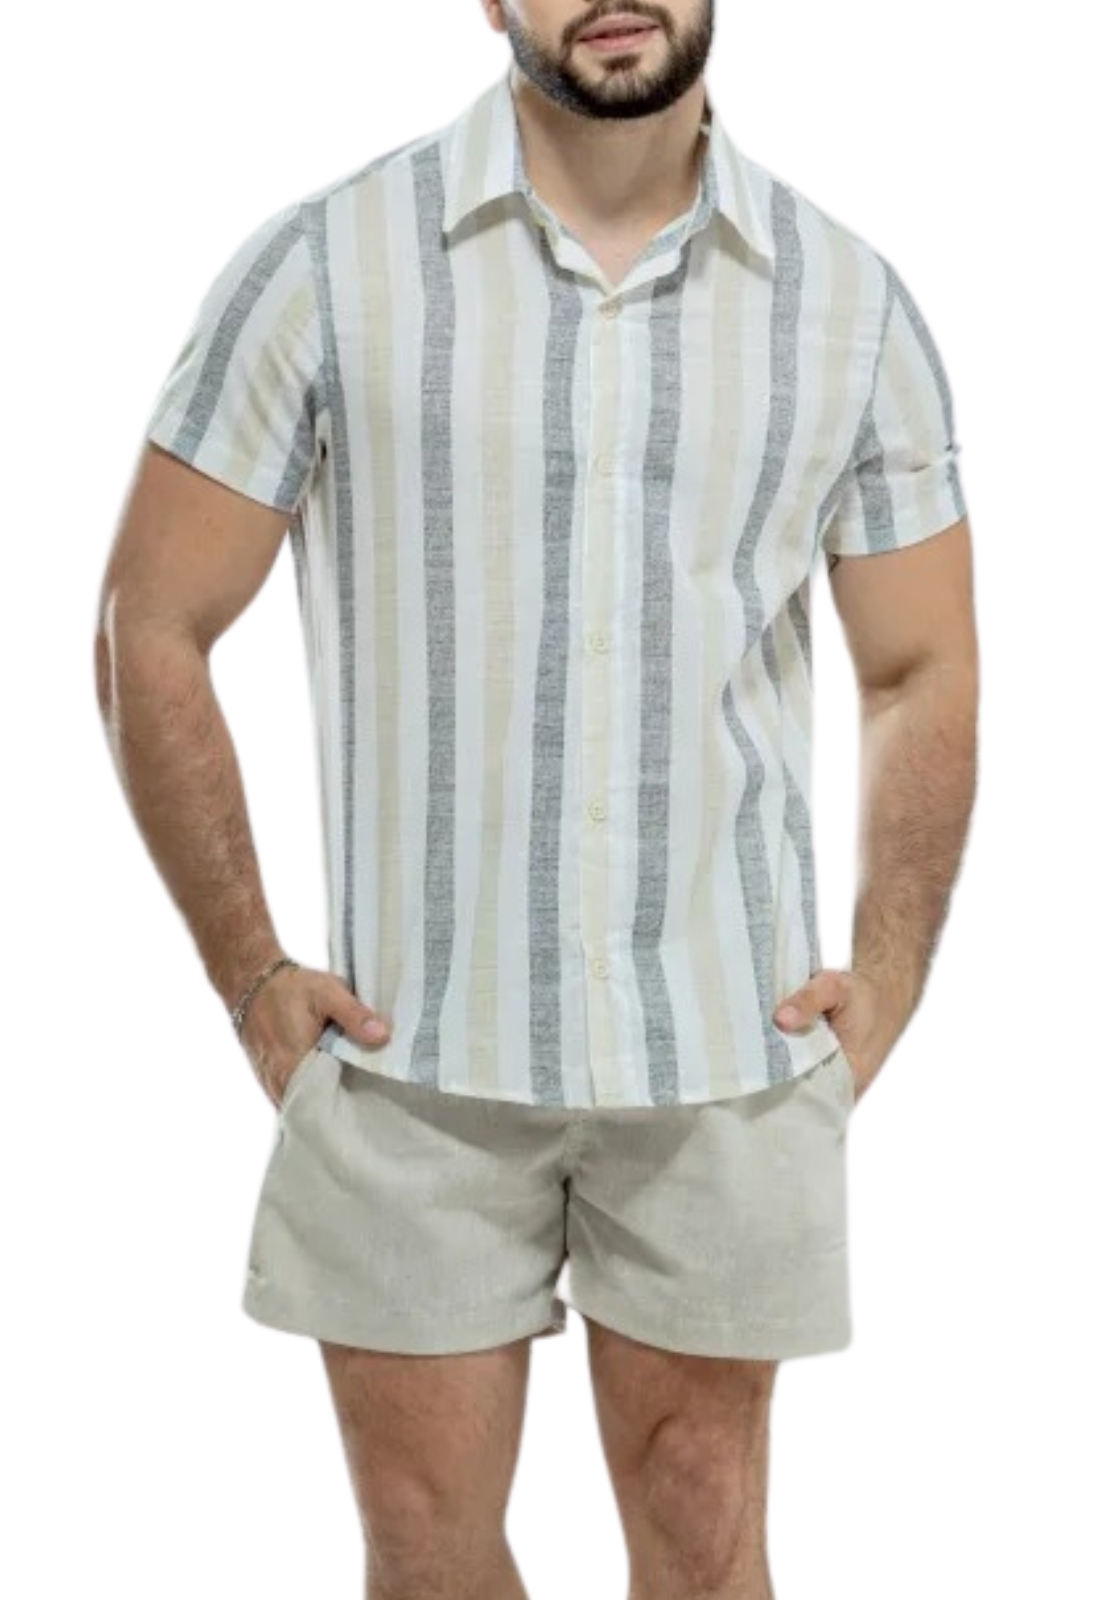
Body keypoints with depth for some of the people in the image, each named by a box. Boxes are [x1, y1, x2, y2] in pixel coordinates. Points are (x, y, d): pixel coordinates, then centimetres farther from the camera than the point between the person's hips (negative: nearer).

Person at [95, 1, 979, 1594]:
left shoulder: (851, 300, 2)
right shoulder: (326, 266, -5)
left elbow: (922, 671, 10)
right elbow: (153, 630, -1)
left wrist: (890, 980, 0)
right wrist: (248, 974, -5)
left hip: (729, 1049, 1)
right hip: (416, 1048, -1)